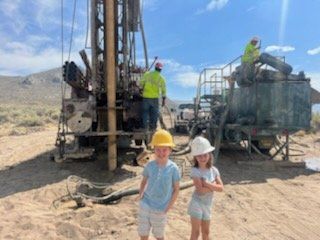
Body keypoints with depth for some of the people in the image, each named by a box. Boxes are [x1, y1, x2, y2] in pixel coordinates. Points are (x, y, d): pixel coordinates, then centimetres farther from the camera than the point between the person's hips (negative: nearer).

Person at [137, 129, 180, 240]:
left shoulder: (173, 168, -15)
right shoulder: (149, 165, -8)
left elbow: (176, 189, -7)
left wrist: (168, 207, -7)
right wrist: (141, 195, -1)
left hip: (160, 209, -2)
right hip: (145, 205, 2)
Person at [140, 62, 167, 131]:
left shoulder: (147, 74, -1)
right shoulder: (161, 78, 0)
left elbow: (141, 83, 1)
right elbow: (164, 90, 1)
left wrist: (142, 89, 18)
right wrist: (164, 99, 8)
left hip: (146, 97, 0)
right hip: (155, 97, 0)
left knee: (145, 111, 9)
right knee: (154, 112, 9)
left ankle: (145, 126, 8)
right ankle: (152, 127, 11)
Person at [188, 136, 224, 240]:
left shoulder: (214, 170, -3)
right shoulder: (195, 170, -19)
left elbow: (221, 188, -11)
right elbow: (201, 190, -26)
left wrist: (207, 183, -22)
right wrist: (213, 185, -15)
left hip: (208, 205, 5)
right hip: (197, 204, -5)